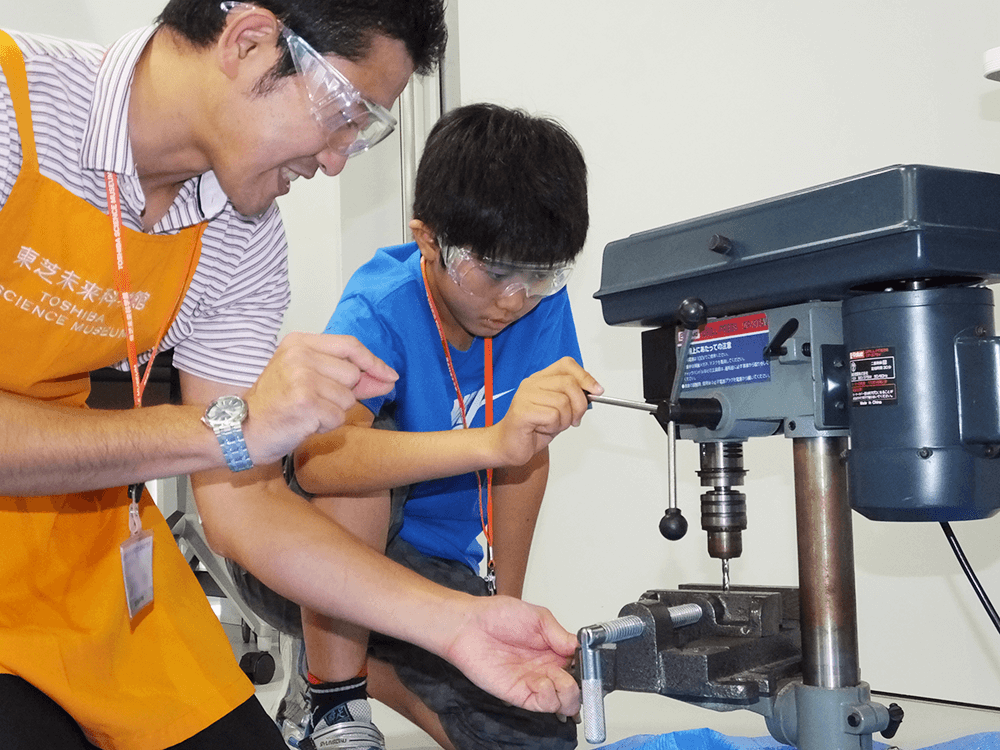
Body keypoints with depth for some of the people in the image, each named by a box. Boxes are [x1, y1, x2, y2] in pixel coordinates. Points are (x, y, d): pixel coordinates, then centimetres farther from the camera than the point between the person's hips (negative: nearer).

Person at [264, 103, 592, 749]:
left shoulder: (542, 306, -11)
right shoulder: (380, 312, -26)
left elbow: (527, 460, 0)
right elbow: (317, 457, -46)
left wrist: (504, 605, 2)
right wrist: (493, 440, -57)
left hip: (441, 567, 5)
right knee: (360, 456, -36)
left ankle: (366, 662, 14)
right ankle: (332, 698, -16)